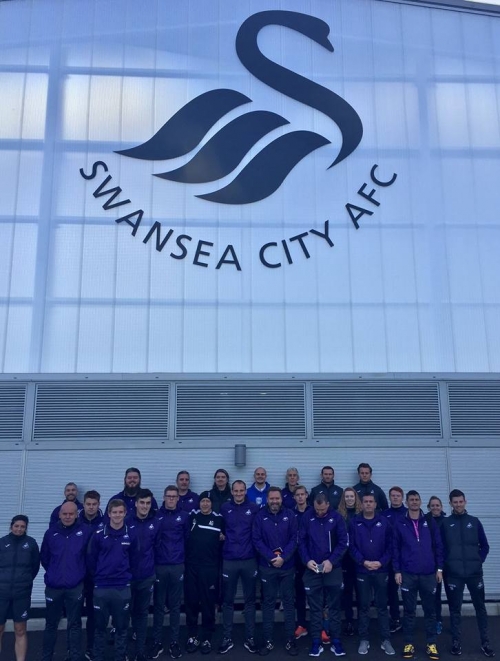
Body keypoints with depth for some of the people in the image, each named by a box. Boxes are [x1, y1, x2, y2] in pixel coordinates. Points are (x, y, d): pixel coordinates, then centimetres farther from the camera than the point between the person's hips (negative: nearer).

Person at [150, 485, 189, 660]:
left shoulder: (184, 516, 1)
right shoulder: (156, 515, -1)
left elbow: (187, 538, 5)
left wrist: (184, 558, 0)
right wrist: (152, 560, -4)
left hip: (177, 566, 1)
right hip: (159, 566, 0)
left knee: (175, 606, 9)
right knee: (158, 605, 6)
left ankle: (174, 642, 18)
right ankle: (157, 642, 17)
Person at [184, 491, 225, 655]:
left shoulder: (219, 519, 2)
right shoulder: (192, 516, 5)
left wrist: (224, 537, -8)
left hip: (210, 567, -1)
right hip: (191, 566, 2)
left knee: (208, 602, 4)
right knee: (191, 601, 6)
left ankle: (207, 639, 16)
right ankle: (192, 637, 20)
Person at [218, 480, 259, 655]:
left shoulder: (254, 508, -2)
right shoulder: (224, 508, 1)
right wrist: (221, 535, -4)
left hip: (249, 560, 0)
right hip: (229, 560, 1)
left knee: (249, 600, 9)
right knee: (228, 601, 9)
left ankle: (250, 638, 21)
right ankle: (227, 638, 20)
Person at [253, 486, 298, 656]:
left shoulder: (290, 515, -1)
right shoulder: (260, 516, -3)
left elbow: (294, 539, -3)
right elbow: (256, 540, -6)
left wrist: (283, 558, -14)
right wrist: (271, 557, -16)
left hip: (287, 566, 1)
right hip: (267, 567, 0)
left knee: (288, 602, 7)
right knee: (268, 603, 7)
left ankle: (290, 641, 16)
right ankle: (268, 641, 16)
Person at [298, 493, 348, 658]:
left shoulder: (337, 518, -4)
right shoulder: (307, 519, -1)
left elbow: (343, 542, -6)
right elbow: (301, 542, 0)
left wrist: (331, 560, -15)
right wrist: (307, 560, -13)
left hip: (333, 569, -1)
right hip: (312, 569, 1)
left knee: (334, 606, 8)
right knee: (315, 607, 7)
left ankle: (336, 641, 18)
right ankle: (316, 642, 16)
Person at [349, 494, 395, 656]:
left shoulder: (384, 522, 1)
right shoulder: (354, 523, 0)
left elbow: (390, 545, -1)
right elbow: (351, 546, -3)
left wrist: (381, 562, -11)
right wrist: (363, 562, -14)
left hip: (381, 570, 0)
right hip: (362, 570, 0)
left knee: (382, 605, 6)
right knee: (363, 606, 7)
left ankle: (385, 640, 15)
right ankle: (364, 640, 17)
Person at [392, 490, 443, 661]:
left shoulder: (429, 522, 4)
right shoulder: (399, 523, -1)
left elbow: (438, 546, 6)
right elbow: (395, 548, -1)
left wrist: (439, 568, 2)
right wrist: (397, 571, -4)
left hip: (428, 574, 1)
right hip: (407, 574, -1)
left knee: (430, 610, 9)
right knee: (409, 611, 7)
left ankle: (431, 644, 20)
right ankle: (408, 644, 18)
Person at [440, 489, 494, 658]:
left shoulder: (474, 521, 5)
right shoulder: (445, 523, 1)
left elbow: (484, 546, 10)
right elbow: (440, 547, 4)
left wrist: (479, 561, 0)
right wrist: (446, 564, -5)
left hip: (474, 573, 1)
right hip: (453, 574, -1)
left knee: (480, 607, 8)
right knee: (455, 609, 6)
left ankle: (485, 643, 19)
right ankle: (456, 642, 17)